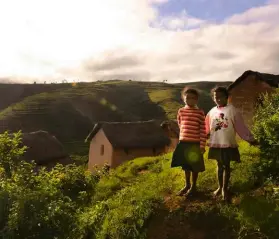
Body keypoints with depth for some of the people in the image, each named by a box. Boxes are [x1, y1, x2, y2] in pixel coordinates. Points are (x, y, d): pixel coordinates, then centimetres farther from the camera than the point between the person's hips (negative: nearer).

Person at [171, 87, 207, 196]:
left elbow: (203, 130, -8)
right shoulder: (181, 111, 2)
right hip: (183, 142, 4)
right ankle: (187, 185, 35)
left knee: (195, 166, 10)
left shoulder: (200, 113, -8)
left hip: (195, 143, -3)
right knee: (185, 165, 17)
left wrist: (202, 145, -10)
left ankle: (193, 186, 28)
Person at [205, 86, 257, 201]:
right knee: (219, 165, 15)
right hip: (216, 144, 3)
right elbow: (207, 129, 7)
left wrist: (250, 139, -7)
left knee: (226, 166, 7)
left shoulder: (232, 110, -6)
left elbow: (240, 126, -6)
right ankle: (220, 187, 31)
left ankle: (225, 189, 21)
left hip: (228, 144, -3)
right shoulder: (211, 112, 3)